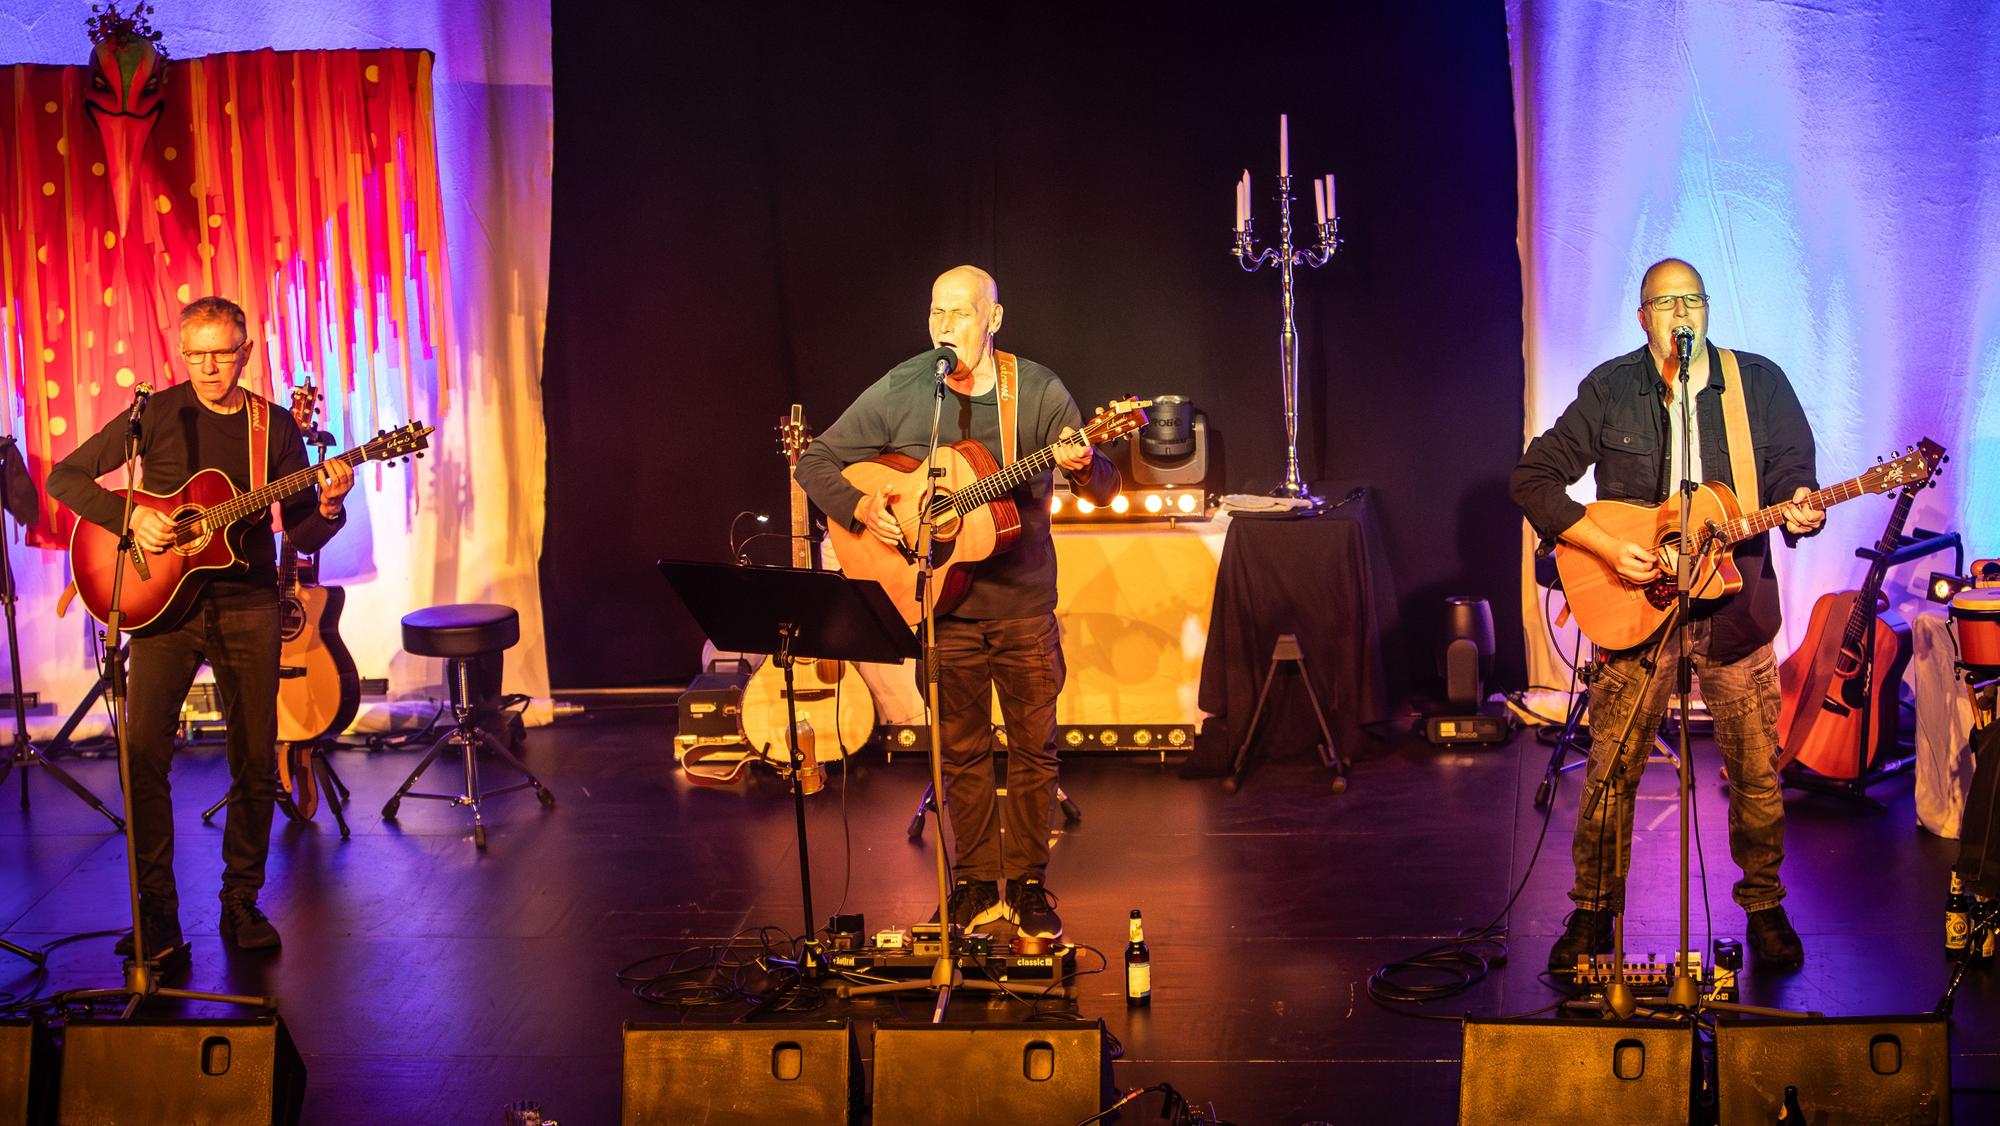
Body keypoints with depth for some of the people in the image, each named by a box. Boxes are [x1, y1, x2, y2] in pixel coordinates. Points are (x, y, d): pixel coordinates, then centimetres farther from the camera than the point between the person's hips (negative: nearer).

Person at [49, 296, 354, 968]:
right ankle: (157, 912, -4)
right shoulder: (158, 414, 1)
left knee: (256, 764, 2)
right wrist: (130, 517, -14)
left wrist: (329, 507, -16)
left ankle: (242, 902, 17)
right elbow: (65, 477, 0)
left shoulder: (275, 427, 5)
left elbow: (303, 539, 6)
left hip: (248, 605, 2)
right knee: (144, 753, -11)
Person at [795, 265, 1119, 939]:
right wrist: (859, 509, -18)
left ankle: (1028, 883, 20)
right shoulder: (897, 394, -5)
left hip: (1024, 603, 0)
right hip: (943, 603, 0)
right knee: (962, 750, 10)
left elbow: (1104, 488, -7)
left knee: (1034, 746, 6)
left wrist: (1083, 467, -31)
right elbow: (815, 462, 1)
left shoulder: (1039, 391, -5)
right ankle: (976, 883, 23)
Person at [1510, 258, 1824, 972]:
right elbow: (1533, 481, -2)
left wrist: (1799, 509, -19)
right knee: (1611, 771, 1)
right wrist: (1610, 550, -12)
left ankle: (1765, 907, 23)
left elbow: (1793, 474, 6)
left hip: (1735, 607, 1)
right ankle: (1594, 913, 15)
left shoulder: (1759, 383, 4)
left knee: (1756, 772, 5)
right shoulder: (1610, 390, 1)